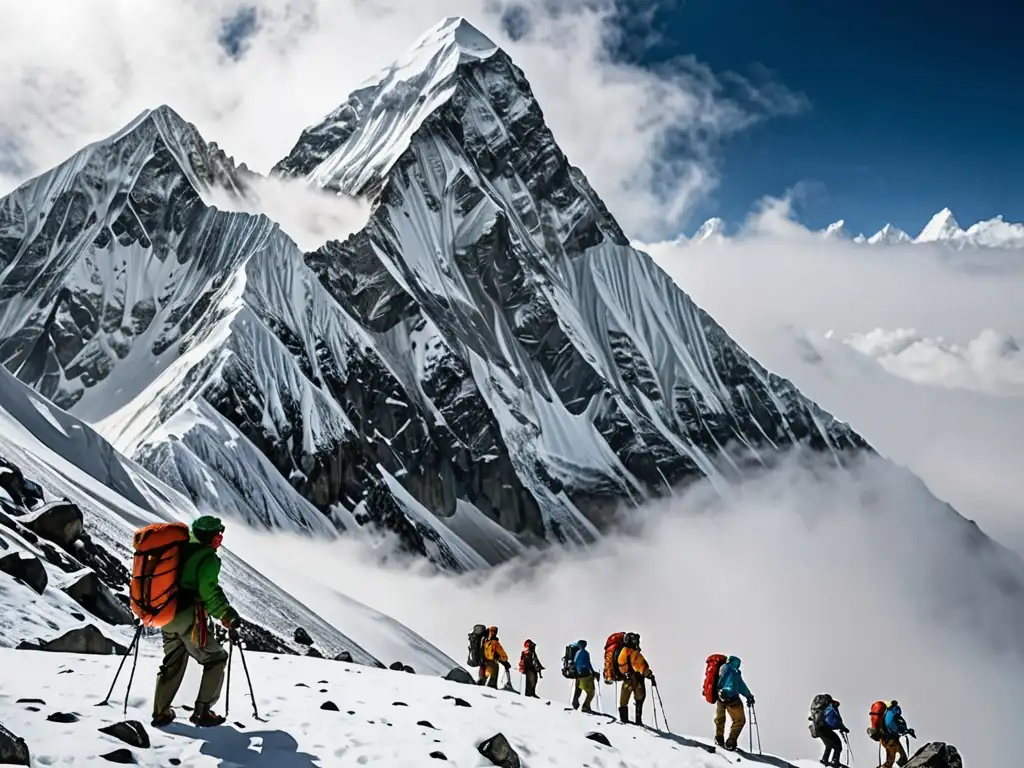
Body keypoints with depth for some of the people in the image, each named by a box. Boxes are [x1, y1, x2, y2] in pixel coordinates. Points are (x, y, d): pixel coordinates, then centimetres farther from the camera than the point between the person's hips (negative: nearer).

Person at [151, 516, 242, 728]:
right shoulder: (207, 558, -10)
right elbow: (210, 591, -22)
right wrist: (227, 616, -18)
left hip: (166, 617, 8)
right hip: (189, 620, -8)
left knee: (172, 663, 22)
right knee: (216, 659, 7)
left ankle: (160, 712, 23)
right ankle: (202, 712, 3)